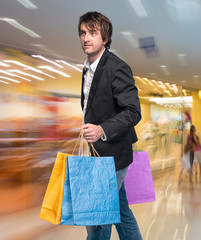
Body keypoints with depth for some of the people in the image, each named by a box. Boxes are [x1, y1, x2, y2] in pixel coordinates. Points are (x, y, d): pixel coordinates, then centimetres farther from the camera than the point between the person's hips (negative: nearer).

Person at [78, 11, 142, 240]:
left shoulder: (117, 68, -17)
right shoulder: (88, 67, 11)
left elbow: (133, 112, -23)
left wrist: (102, 130, -35)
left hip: (112, 155, -9)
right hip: (95, 152, 9)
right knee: (119, 208, 21)